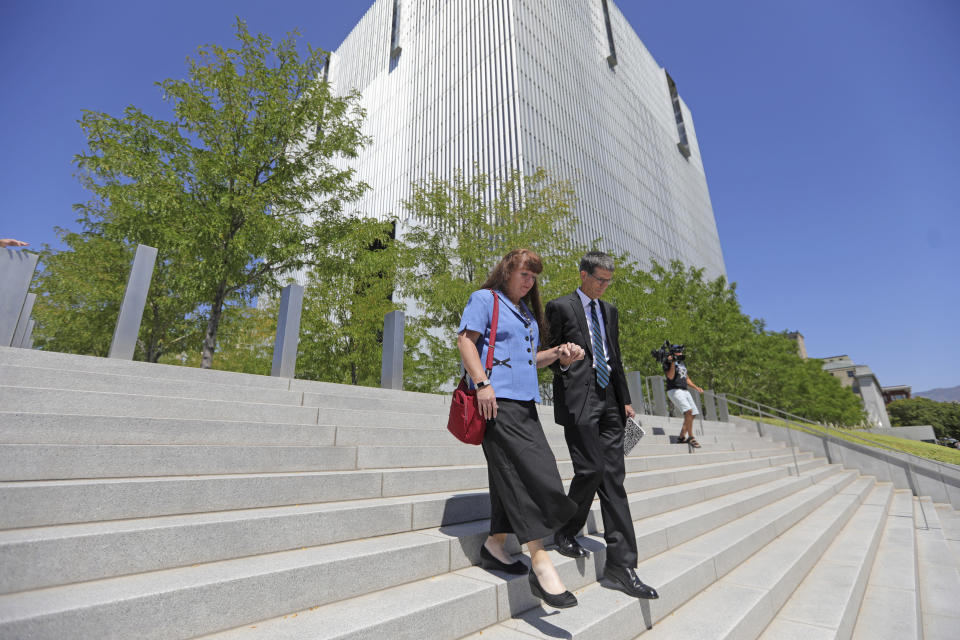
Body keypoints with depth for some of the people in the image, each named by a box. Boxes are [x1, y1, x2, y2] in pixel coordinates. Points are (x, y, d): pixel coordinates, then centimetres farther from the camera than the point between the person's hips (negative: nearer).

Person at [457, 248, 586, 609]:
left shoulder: (527, 312, 25)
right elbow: (465, 339, -8)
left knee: (515, 474, 7)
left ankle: (495, 545, 21)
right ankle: (540, 564, -10)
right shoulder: (485, 299, 2)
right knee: (532, 470, -15)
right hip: (497, 399, -8)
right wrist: (482, 383, -19)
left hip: (524, 401, 9)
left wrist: (557, 353, 9)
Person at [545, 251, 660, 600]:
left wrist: (625, 399, 16)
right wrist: (566, 360, -18)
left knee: (613, 478, 4)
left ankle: (620, 564, 11)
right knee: (591, 469, -10)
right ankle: (565, 531, 18)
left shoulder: (609, 309, 20)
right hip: (578, 399, -6)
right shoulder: (560, 307, 1)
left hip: (609, 401, 6)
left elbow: (614, 357, 20)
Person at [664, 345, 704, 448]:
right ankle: (690, 437, -17)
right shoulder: (668, 363, -3)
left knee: (691, 415, 1)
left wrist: (696, 387, 17)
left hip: (685, 391, 8)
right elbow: (670, 376, -17)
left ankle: (682, 437, 11)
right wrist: (672, 362, -22)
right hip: (674, 390, -8)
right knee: (688, 411, -24)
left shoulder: (682, 363, 21)